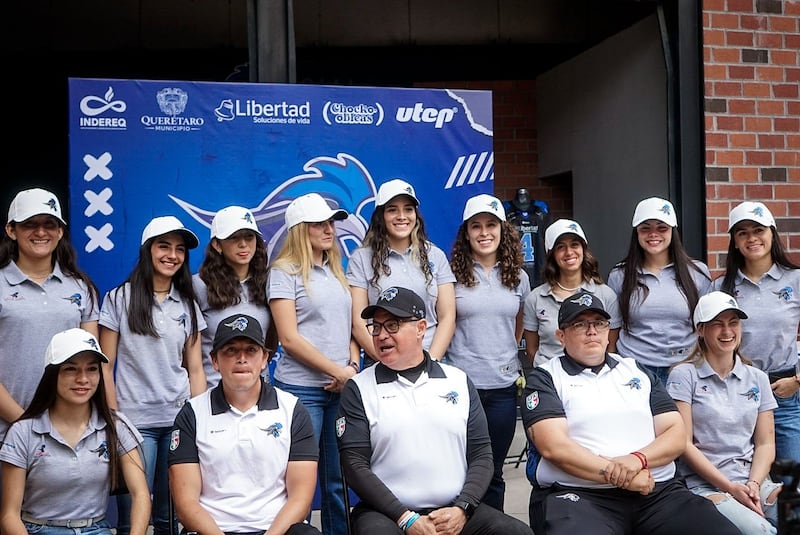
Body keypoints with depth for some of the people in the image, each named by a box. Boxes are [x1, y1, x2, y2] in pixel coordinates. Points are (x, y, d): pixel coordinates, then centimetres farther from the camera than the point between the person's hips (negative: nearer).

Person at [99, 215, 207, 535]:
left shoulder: (188, 305, 10)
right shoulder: (119, 299, 1)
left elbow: (195, 370, 9)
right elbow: (105, 366, 0)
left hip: (180, 420, 3)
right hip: (135, 421, -3)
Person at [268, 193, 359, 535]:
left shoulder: (336, 271, 15)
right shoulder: (284, 272, -4)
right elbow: (290, 339, -10)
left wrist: (353, 366, -2)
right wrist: (337, 370, -11)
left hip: (341, 389, 5)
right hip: (301, 388, -5)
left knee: (337, 480, 10)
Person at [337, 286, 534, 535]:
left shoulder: (458, 381, 11)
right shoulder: (359, 389, 3)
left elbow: (481, 454, 8)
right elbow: (355, 465, -4)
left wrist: (462, 509, -8)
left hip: (454, 511, 3)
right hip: (387, 512, -2)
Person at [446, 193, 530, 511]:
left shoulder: (518, 277, 8)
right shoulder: (453, 274, -3)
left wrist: (507, 356, 12)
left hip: (503, 386, 3)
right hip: (462, 383, -3)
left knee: (493, 472, 11)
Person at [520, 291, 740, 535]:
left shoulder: (638, 371, 20)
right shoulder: (545, 378, 7)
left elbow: (677, 435, 12)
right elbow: (553, 446, -7)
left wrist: (639, 459, -8)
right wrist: (614, 473, -14)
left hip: (658, 492, 4)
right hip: (578, 495, -4)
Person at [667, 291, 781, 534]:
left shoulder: (757, 379, 16)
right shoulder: (684, 375, 1)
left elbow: (765, 443, 12)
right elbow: (684, 443, -5)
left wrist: (754, 484, -7)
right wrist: (730, 487, -11)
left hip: (753, 480, 4)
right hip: (704, 484, -4)